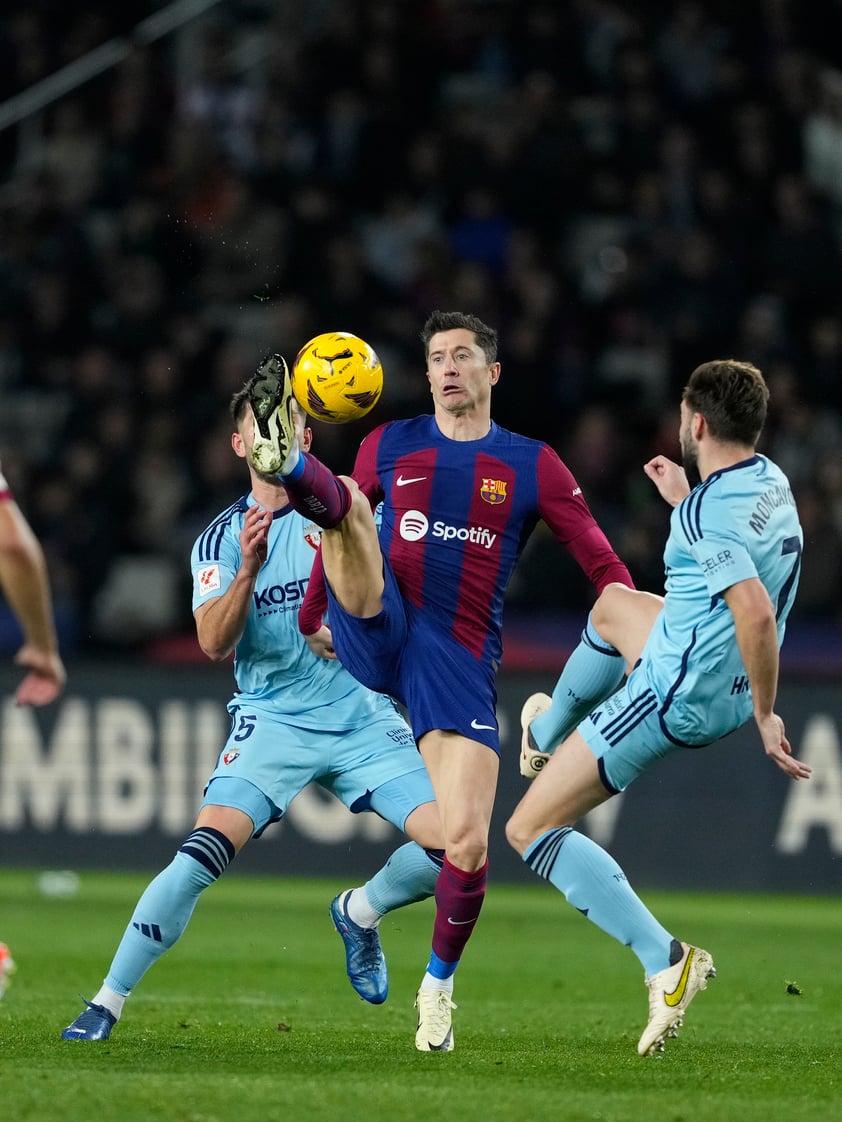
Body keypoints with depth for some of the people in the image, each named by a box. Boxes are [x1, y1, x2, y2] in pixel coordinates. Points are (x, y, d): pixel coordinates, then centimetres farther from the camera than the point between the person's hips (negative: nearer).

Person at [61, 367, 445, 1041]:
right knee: (204, 854, -22)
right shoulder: (224, 537, 4)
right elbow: (214, 645, -9)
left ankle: (360, 912, 19)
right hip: (273, 722, -2)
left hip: (362, 717, 2)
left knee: (452, 845, -13)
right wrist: (250, 567, -23)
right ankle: (107, 1004, -12)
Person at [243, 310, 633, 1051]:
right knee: (345, 499, -23)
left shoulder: (532, 465, 8)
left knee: (467, 842, -12)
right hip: (376, 635, 1)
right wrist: (307, 623, 23)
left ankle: (439, 982, 13)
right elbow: (345, 526, 24)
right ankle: (288, 462, -60)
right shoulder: (388, 446, 12)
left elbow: (601, 561, 6)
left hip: (461, 659, -1)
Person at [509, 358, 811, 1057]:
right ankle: (550, 732, 59)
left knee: (530, 829, -4)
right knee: (614, 604, 36)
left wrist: (764, 714, -29)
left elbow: (755, 611, -38)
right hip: (730, 688, 10)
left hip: (677, 697, -10)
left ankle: (666, 962, -14)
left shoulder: (709, 510, -26)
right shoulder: (772, 482, 3)